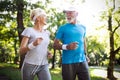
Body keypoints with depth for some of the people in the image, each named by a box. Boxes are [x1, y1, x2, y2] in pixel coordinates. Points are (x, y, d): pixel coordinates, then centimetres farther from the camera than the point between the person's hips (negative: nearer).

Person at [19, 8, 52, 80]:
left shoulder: (47, 32, 8)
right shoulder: (29, 30, -8)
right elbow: (21, 51, -11)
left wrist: (49, 53, 3)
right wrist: (33, 44, -28)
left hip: (44, 66, 4)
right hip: (30, 65, -4)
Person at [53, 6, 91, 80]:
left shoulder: (83, 27, 12)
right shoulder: (62, 28, 1)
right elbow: (55, 45, -3)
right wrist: (66, 47, -20)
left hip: (82, 61, 3)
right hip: (68, 62, -3)